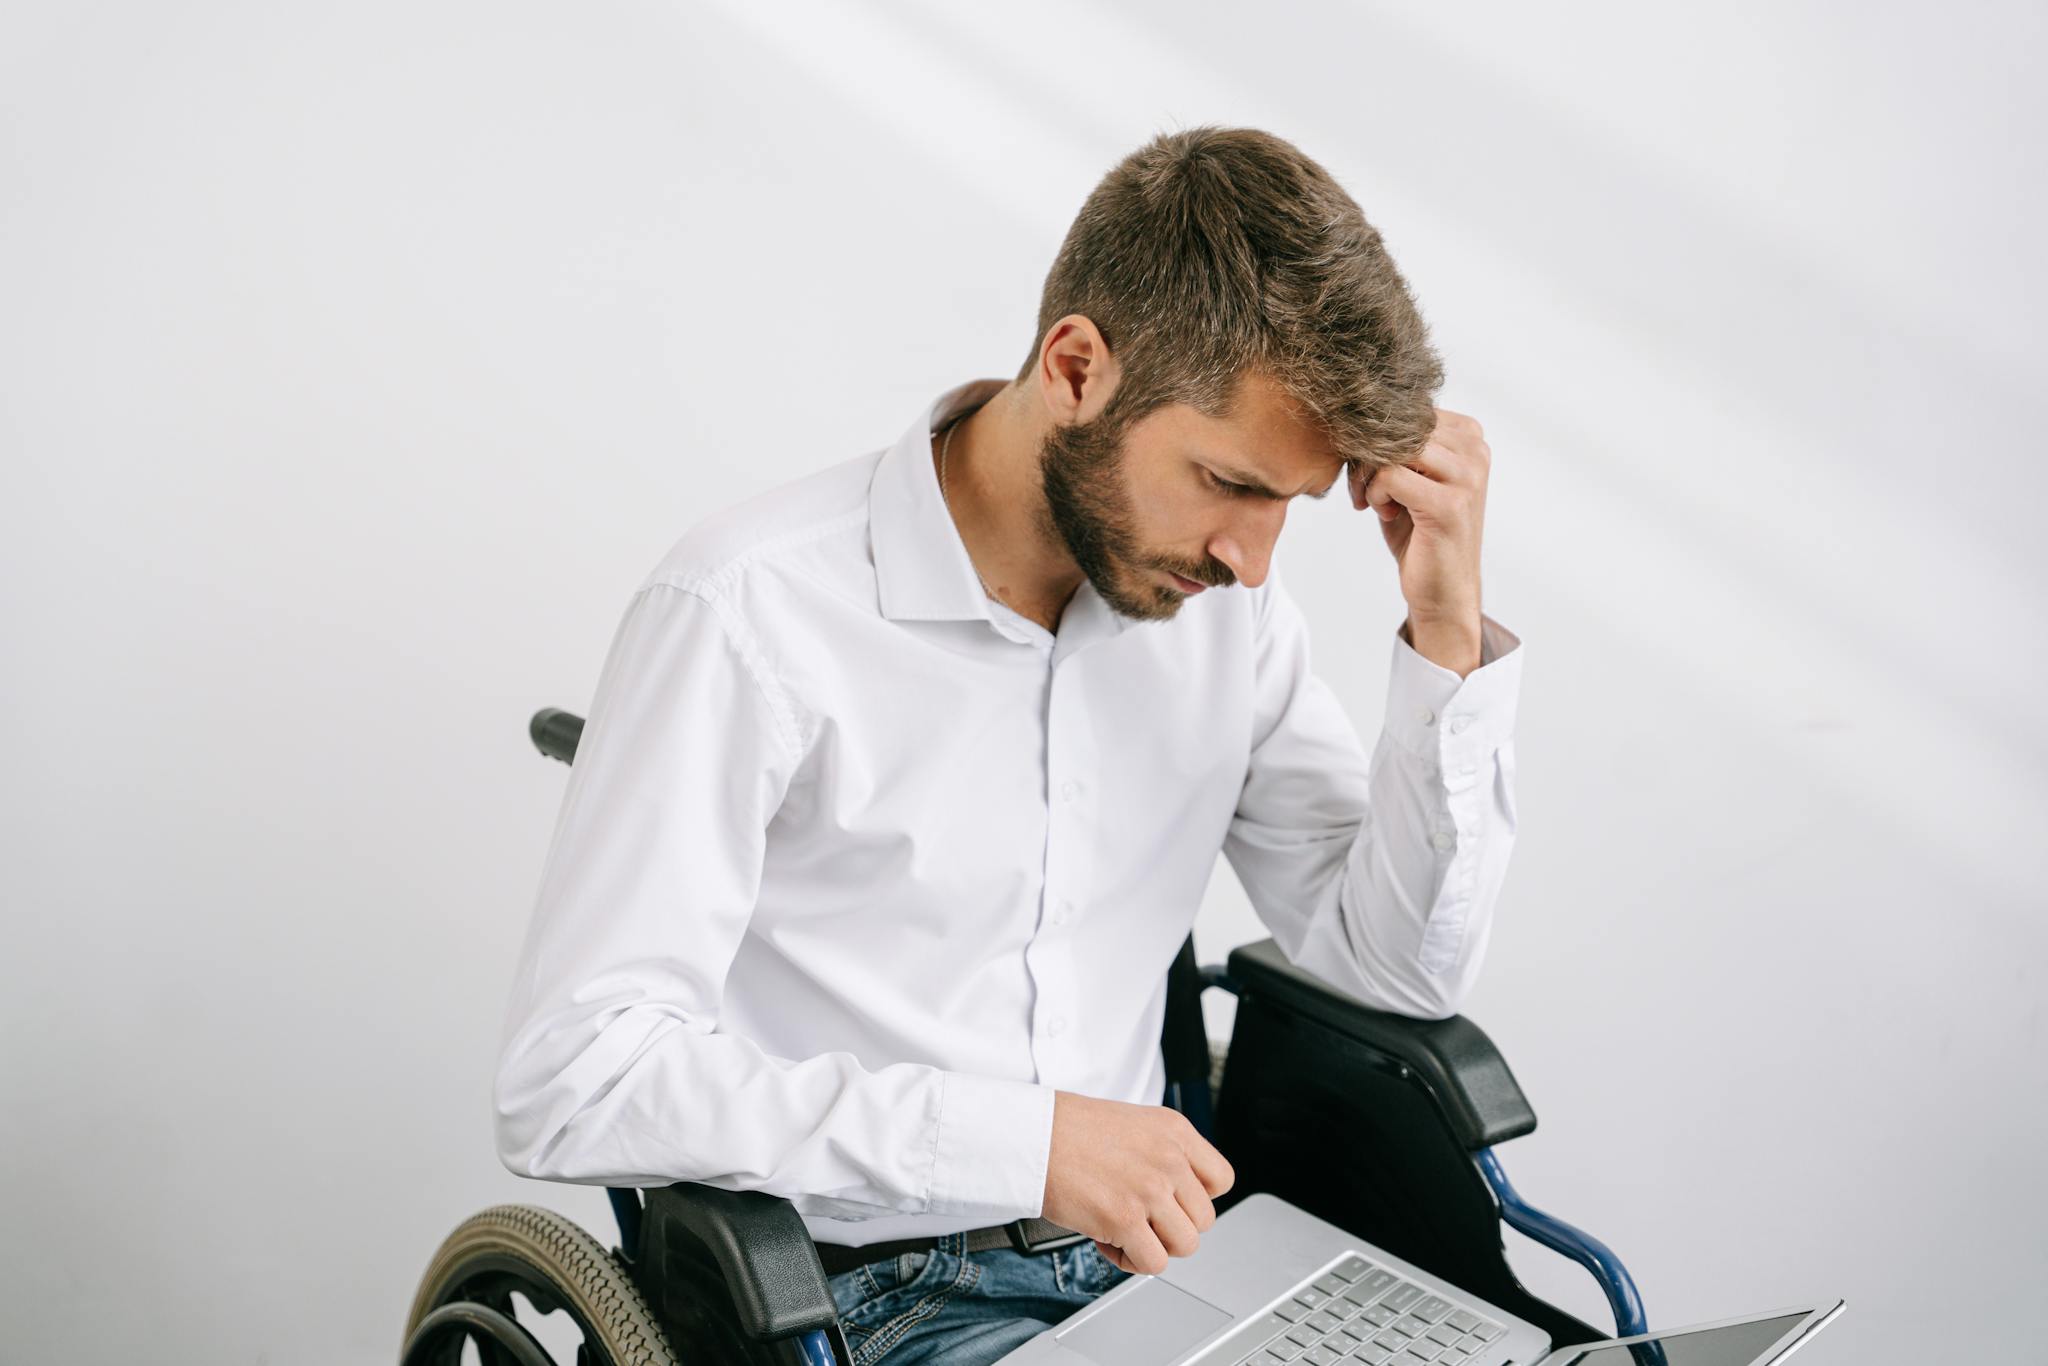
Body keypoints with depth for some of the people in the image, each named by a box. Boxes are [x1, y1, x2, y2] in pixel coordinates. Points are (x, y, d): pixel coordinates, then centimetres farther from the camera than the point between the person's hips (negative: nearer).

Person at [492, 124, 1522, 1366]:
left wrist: (1450, 629, -8)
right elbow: (572, 1084, -21)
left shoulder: (1220, 600, 2)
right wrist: (1020, 1136, -24)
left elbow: (1404, 963, 5)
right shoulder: (752, 612, -17)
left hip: (1155, 1238, 6)